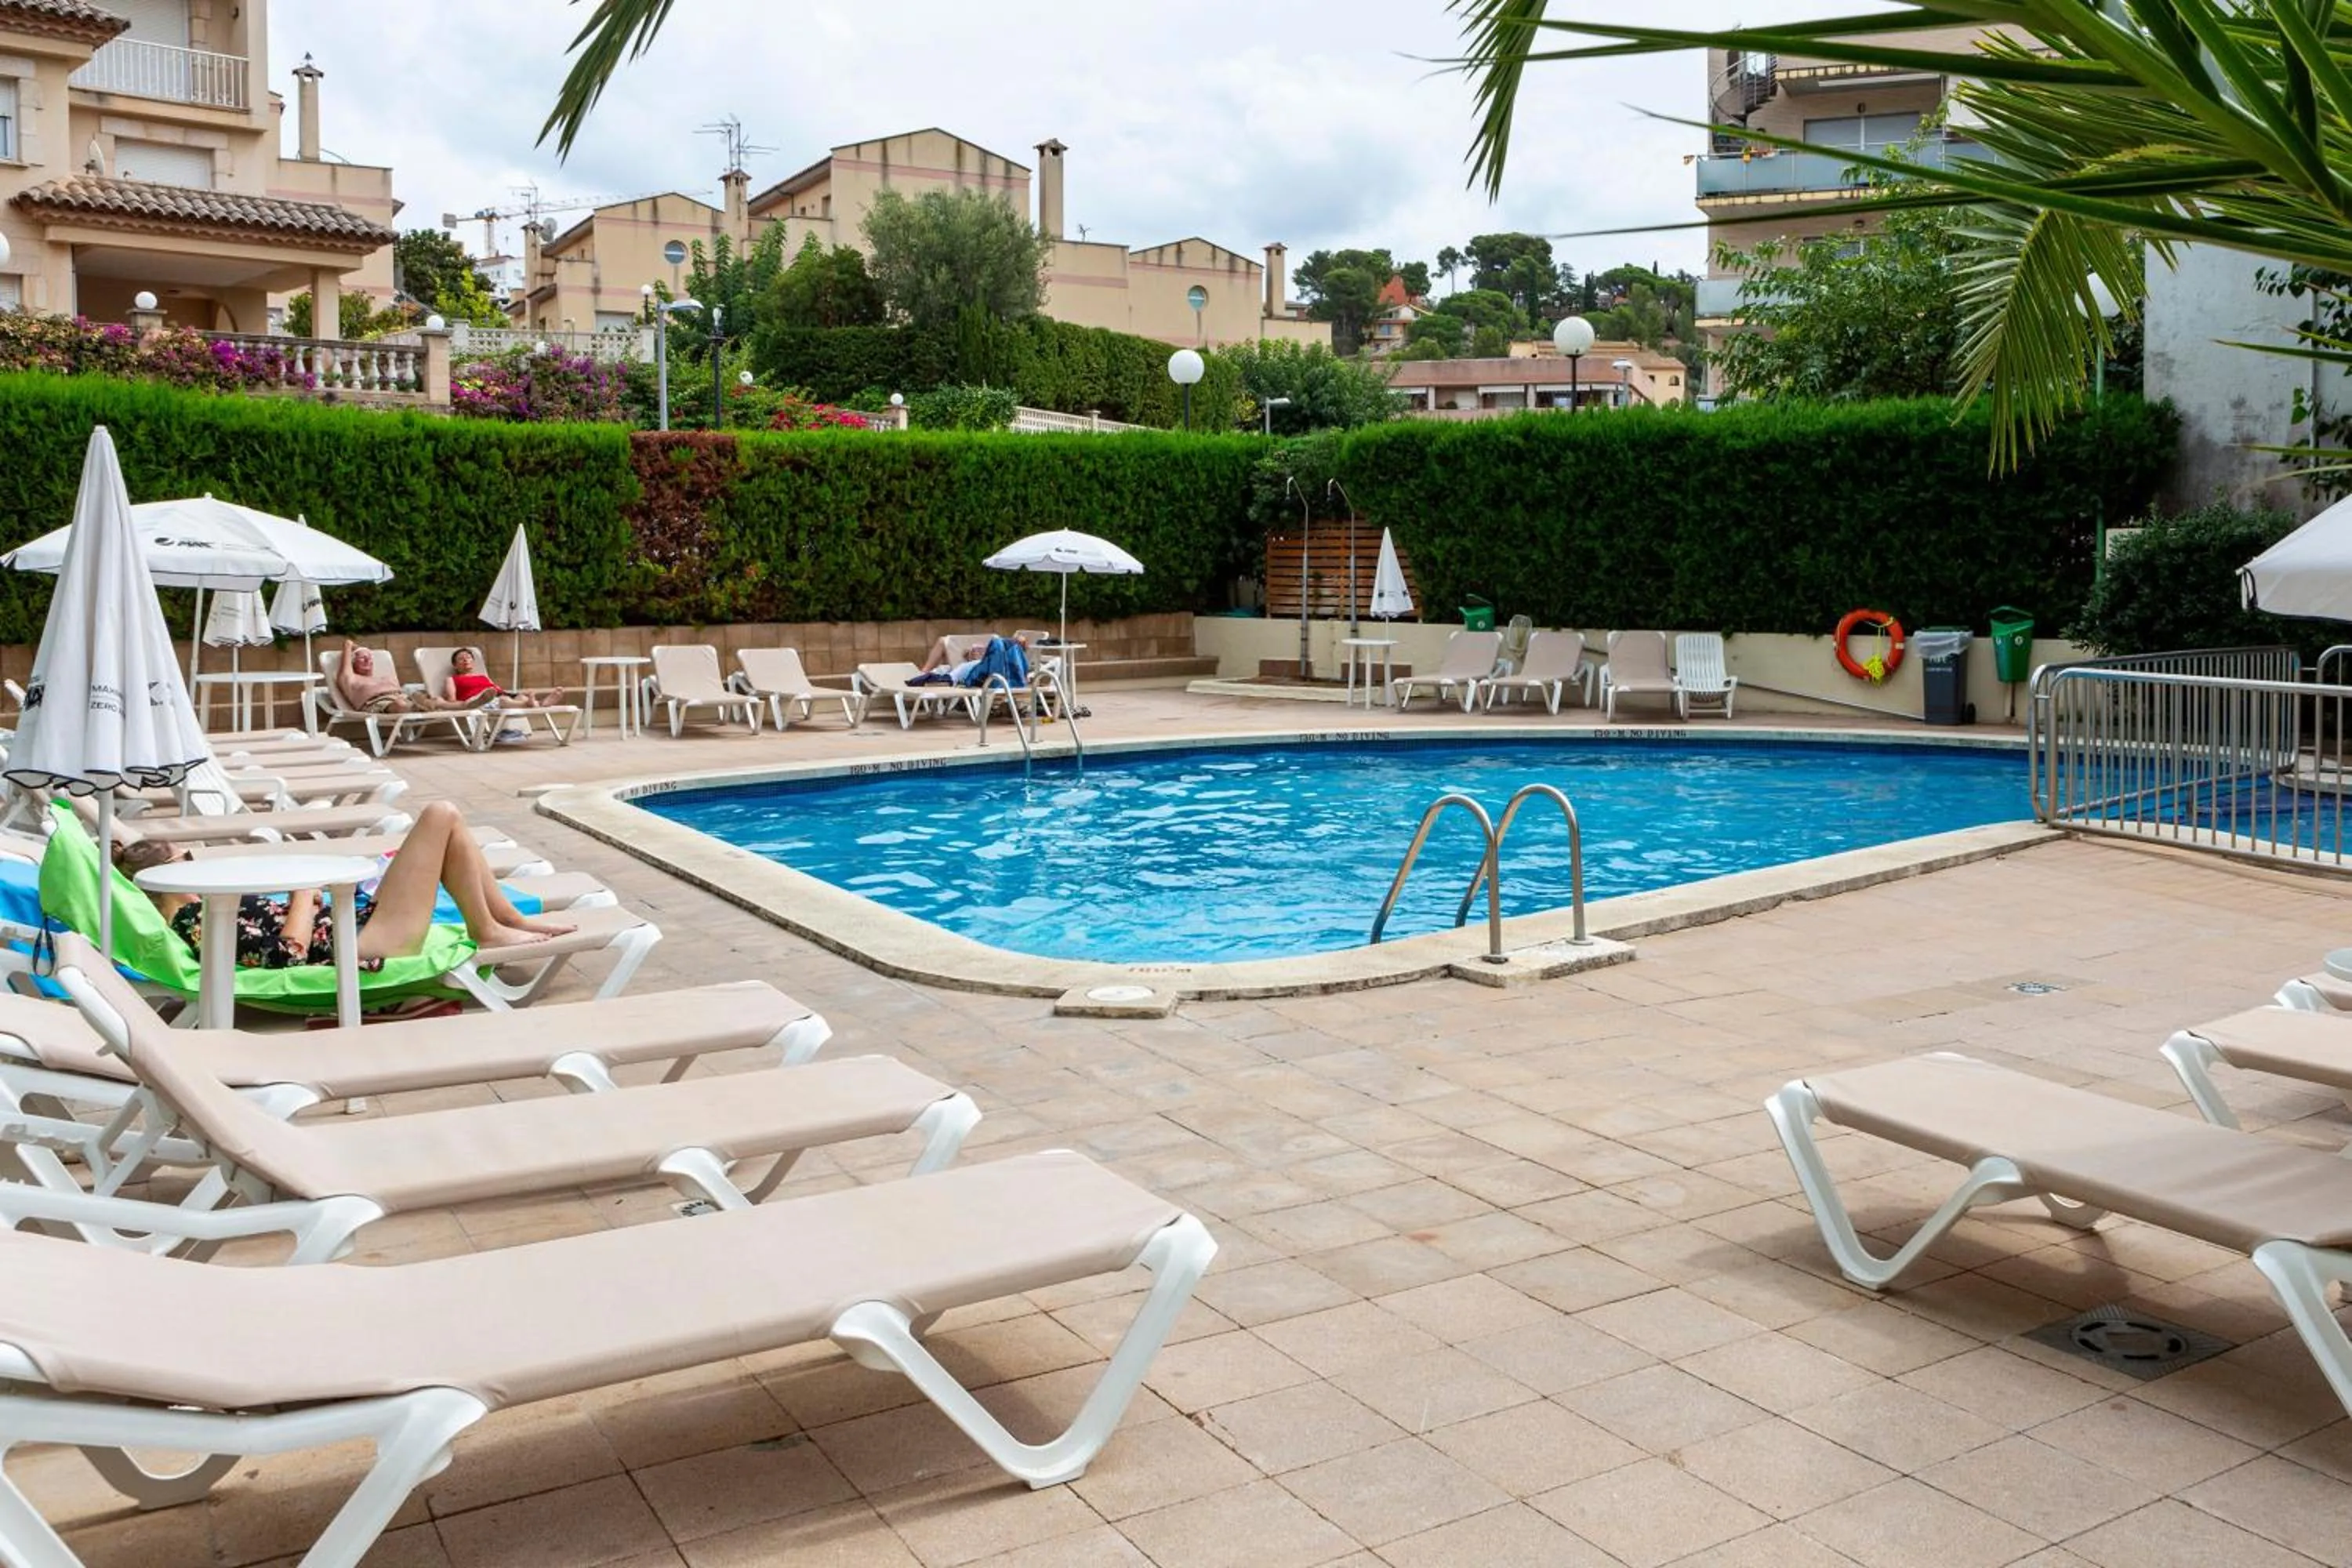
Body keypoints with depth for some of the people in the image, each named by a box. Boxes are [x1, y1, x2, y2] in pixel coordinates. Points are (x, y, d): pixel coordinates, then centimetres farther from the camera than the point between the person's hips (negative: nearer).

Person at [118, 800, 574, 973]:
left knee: (441, 825, 18)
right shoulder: (196, 921, -19)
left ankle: (511, 919, 22)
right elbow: (287, 954, -25)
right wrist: (303, 897, -12)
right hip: (367, 948, -11)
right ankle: (488, 931, 6)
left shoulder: (190, 916, 11)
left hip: (353, 924, 11)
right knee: (442, 816, -7)